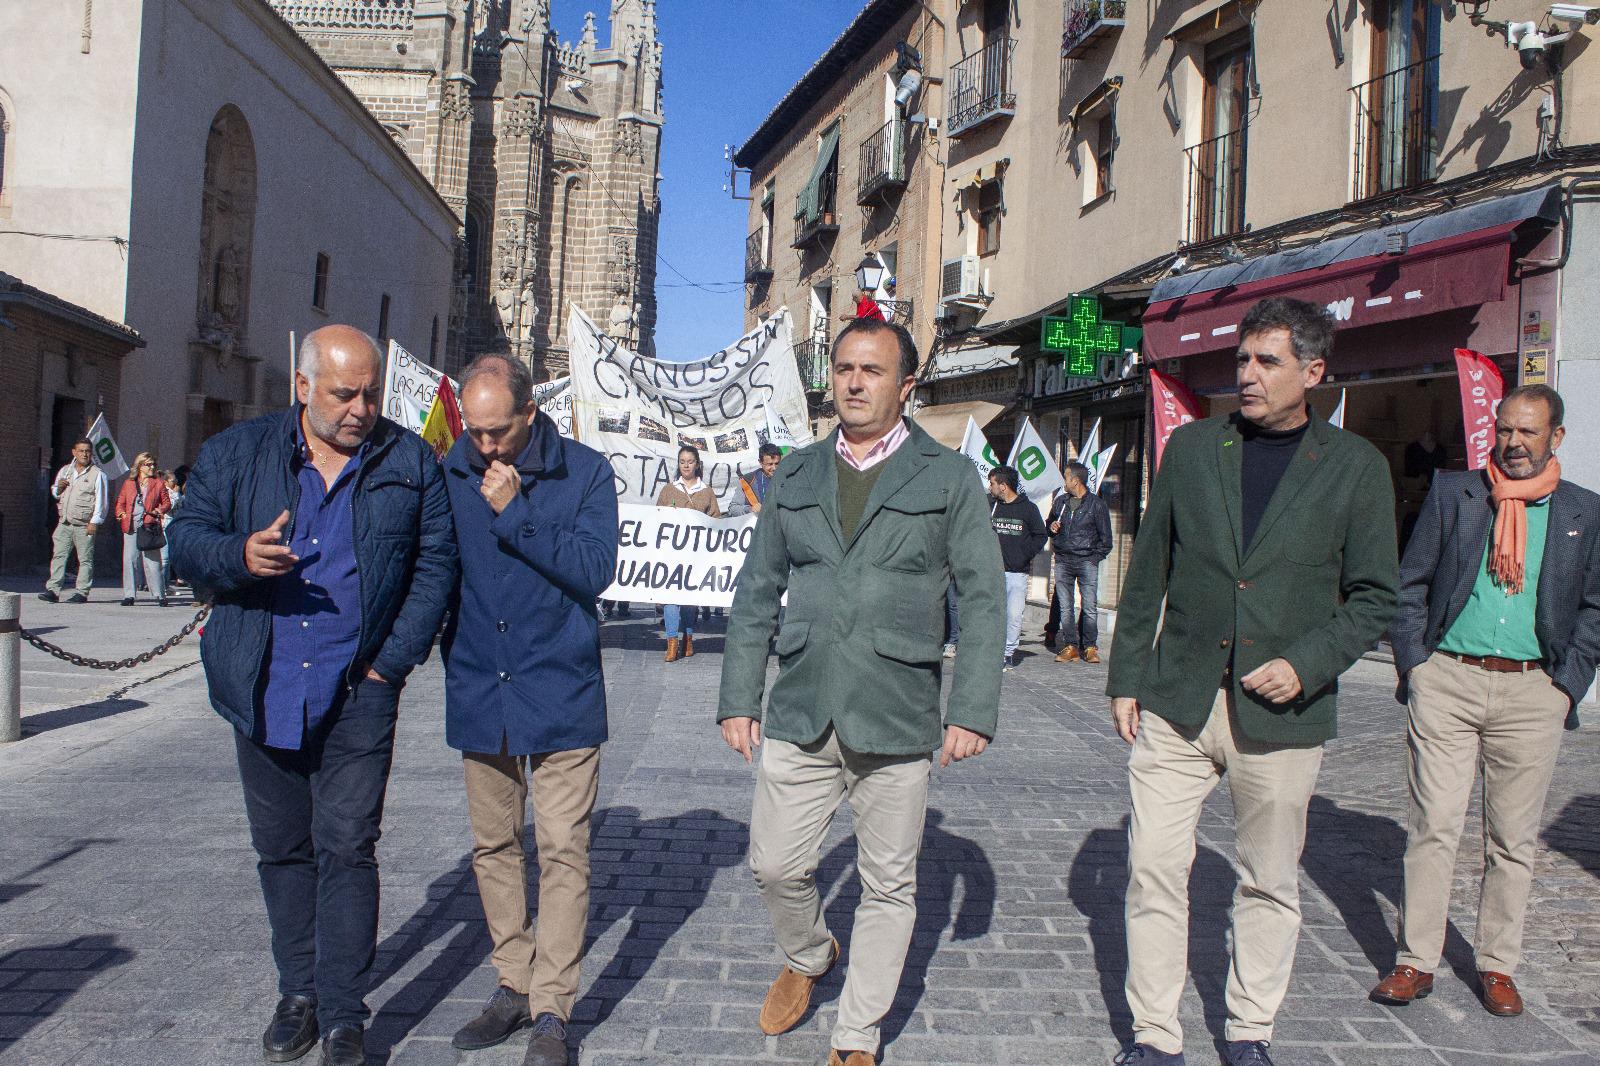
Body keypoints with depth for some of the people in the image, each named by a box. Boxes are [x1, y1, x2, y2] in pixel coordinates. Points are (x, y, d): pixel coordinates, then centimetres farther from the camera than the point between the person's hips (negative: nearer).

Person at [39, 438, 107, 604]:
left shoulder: (97, 474, 0)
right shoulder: (64, 471, 16)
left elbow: (101, 500, -5)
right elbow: (54, 493, 27)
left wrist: (94, 522, -12)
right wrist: (58, 488, 2)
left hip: (84, 525, -5)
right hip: (64, 523, 5)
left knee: (85, 559, -2)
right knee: (58, 555, 0)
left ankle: (81, 592, 1)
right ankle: (53, 590, 0)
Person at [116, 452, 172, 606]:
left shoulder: (158, 484, 9)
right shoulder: (128, 484, 14)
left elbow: (167, 503, 10)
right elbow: (120, 502, 18)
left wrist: (160, 510, -10)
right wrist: (121, 514, -1)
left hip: (150, 527, -2)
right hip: (131, 527, 2)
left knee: (152, 561, -3)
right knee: (129, 560, 0)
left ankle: (159, 595, 1)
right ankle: (129, 595, 6)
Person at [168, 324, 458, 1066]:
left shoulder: (409, 463, 1)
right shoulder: (235, 454, 5)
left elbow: (434, 565, 2)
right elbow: (185, 540, 4)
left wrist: (394, 660, -5)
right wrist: (238, 555, -19)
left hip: (357, 693, -2)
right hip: (262, 692, 3)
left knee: (347, 849, -2)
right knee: (282, 848, 14)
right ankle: (299, 993, 31)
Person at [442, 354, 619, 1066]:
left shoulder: (585, 473, -5)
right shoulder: (448, 474, 2)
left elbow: (593, 569, -15)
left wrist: (513, 512, -19)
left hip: (559, 694, -3)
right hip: (479, 694, 4)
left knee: (562, 851, -1)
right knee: (493, 847, 13)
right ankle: (514, 986, 29)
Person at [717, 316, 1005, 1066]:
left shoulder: (948, 477, 0)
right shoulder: (797, 475, 9)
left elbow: (983, 599, -1)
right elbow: (757, 594, 12)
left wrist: (973, 711, -8)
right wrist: (738, 698, 7)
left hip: (896, 720, -2)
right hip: (799, 715, 3)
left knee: (888, 886, 8)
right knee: (775, 865, 7)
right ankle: (806, 958, 40)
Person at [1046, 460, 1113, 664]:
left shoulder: (1096, 504, 1)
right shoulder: (1060, 501, 14)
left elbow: (1105, 537, 5)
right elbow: (1050, 524, 29)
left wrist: (1096, 556, -4)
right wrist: (1052, 527, 6)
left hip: (1087, 562, -4)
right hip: (1063, 562, 4)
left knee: (1089, 607, -4)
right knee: (1065, 607, 3)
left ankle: (1090, 647, 3)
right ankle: (1071, 646, 8)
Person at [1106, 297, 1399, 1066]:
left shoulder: (1356, 467, 0)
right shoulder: (1191, 448, 5)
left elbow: (1375, 596, 3)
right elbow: (1148, 573, 9)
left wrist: (1306, 664, -12)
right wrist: (1125, 677, 6)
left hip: (1281, 711, -1)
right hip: (1176, 702, 1)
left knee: (1269, 883, 12)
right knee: (1153, 868, 1)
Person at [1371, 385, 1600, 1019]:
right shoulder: (1452, 494, 6)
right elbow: (1410, 583, 7)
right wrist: (1414, 663, -1)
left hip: (1532, 691, 1)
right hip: (1447, 681, -1)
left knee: (1513, 840, 8)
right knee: (1433, 826, 0)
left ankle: (1497, 966, 21)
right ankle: (1416, 961, 9)